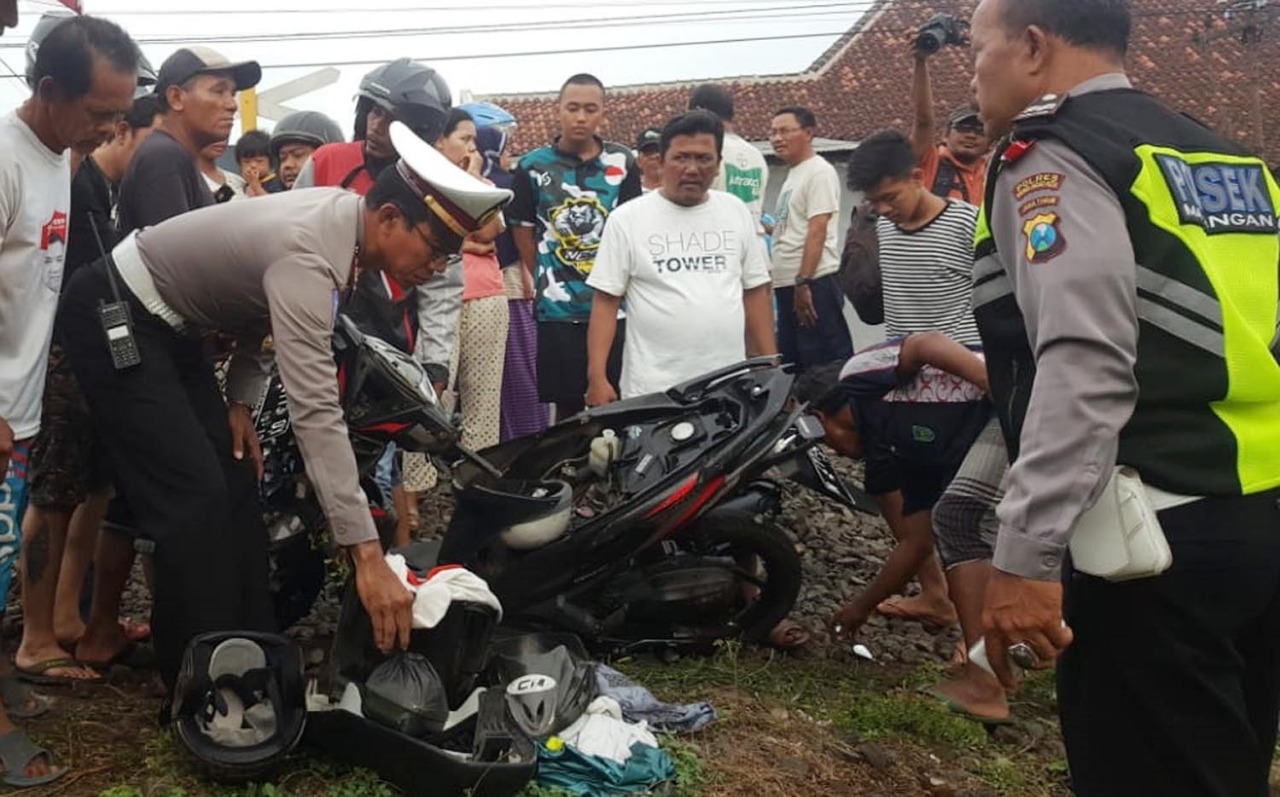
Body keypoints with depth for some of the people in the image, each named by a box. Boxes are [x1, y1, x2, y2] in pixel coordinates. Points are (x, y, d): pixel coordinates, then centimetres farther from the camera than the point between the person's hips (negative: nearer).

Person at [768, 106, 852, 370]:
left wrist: (803, 282, -22)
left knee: (827, 362, -9)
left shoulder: (819, 172, -9)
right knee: (791, 363, 14)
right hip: (788, 284, 10)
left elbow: (817, 232, -18)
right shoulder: (793, 175, 19)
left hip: (815, 282, -10)